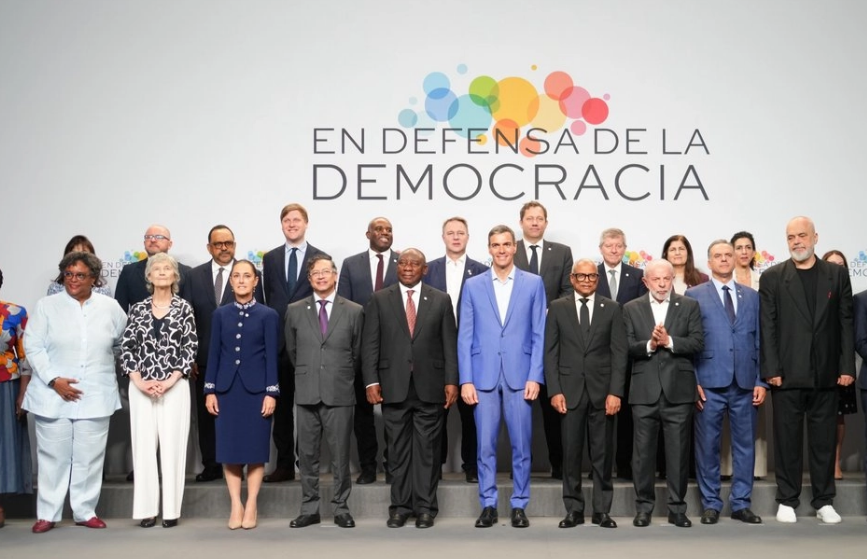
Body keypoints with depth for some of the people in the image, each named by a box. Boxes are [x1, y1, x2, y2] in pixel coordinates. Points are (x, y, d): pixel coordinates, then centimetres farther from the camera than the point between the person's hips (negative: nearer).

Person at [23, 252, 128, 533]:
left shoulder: (110, 307, 6)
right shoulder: (46, 306, 2)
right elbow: (33, 346, -3)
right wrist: (54, 379, -11)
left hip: (95, 395, 1)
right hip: (53, 395, -1)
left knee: (89, 456, 4)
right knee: (53, 455, 3)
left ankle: (85, 511, 15)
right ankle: (47, 514, 13)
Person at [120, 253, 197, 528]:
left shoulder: (184, 308, 2)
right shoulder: (138, 309, 8)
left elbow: (191, 347, -3)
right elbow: (127, 347, 5)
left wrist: (170, 381, -11)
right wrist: (139, 381, -7)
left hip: (175, 386, -2)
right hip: (141, 387, 2)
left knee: (173, 445, -1)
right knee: (143, 445, 2)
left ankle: (171, 509, 5)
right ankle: (146, 509, 8)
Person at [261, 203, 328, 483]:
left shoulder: (321, 258, 2)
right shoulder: (270, 258, 12)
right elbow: (268, 299, 12)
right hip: (278, 341, 3)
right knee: (282, 405, 7)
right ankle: (284, 464, 13)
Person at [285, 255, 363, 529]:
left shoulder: (354, 311, 1)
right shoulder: (295, 311, 5)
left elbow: (357, 353, 9)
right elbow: (291, 350, 15)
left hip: (340, 393, -1)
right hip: (307, 393, 2)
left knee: (340, 455, 3)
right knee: (307, 454, 7)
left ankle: (340, 508, 14)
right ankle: (309, 509, 16)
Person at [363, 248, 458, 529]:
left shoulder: (441, 300, 7)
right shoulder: (380, 299, 6)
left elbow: (450, 344, 4)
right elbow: (370, 344, 3)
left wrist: (451, 381, -3)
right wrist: (371, 381, -5)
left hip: (429, 387, 0)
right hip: (394, 387, 0)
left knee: (427, 449, 3)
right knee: (398, 449, 6)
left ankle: (426, 507, 11)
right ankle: (400, 506, 15)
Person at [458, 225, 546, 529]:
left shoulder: (533, 283, 6)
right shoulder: (473, 285, 8)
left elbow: (539, 334, 3)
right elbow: (464, 337, 5)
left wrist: (535, 377, -5)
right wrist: (466, 380, -2)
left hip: (520, 376, 0)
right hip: (483, 376, 1)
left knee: (521, 445, 4)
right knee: (485, 445, 4)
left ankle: (519, 505, 16)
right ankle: (488, 505, 14)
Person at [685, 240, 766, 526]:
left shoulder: (752, 296, 13)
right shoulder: (694, 295, 4)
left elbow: (760, 340, 11)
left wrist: (761, 381, 3)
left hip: (745, 383, 3)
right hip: (710, 383, -2)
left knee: (745, 445, 7)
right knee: (708, 446, 2)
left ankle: (741, 503, 17)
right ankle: (711, 504, 14)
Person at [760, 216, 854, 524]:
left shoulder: (837, 274, 7)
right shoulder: (772, 277, 2)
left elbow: (845, 323, 5)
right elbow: (767, 327, -1)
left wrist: (847, 367, -1)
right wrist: (771, 370, -8)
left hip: (826, 373, 1)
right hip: (787, 373, -1)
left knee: (824, 440, 8)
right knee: (787, 439, 5)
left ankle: (824, 501, 19)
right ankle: (787, 501, 14)